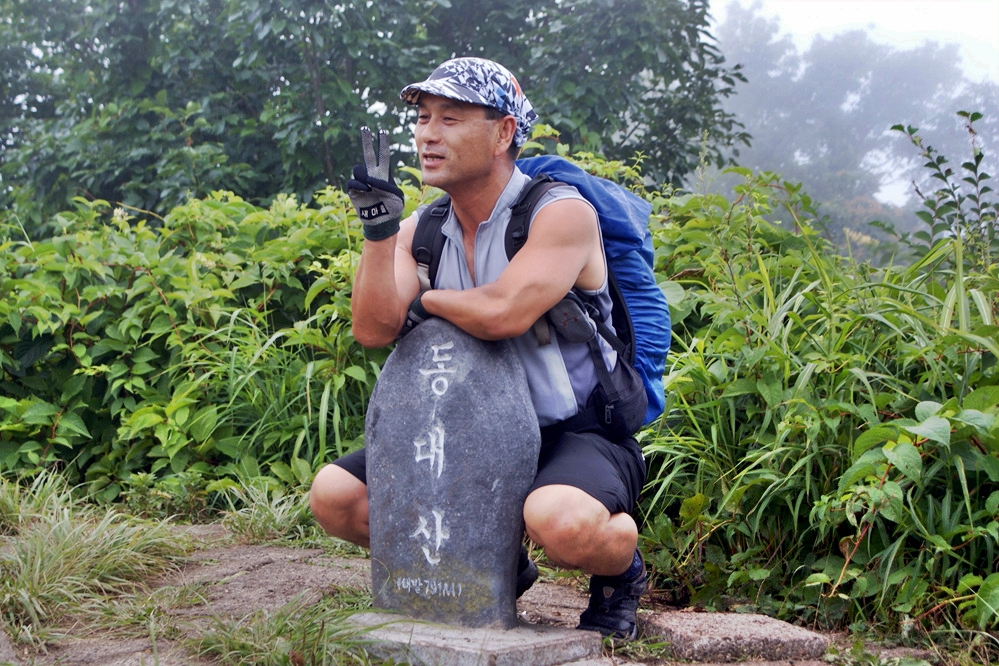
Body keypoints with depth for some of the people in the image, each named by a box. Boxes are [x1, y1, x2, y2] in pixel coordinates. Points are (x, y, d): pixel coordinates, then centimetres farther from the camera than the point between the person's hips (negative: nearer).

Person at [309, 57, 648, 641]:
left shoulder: (562, 213, -15)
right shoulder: (421, 232, 4)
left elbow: (500, 313, -31)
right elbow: (374, 331, -10)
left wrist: (426, 301, -11)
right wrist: (378, 226, -19)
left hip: (580, 434, -6)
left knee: (562, 522, -39)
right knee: (334, 495, -4)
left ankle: (622, 569, 1)